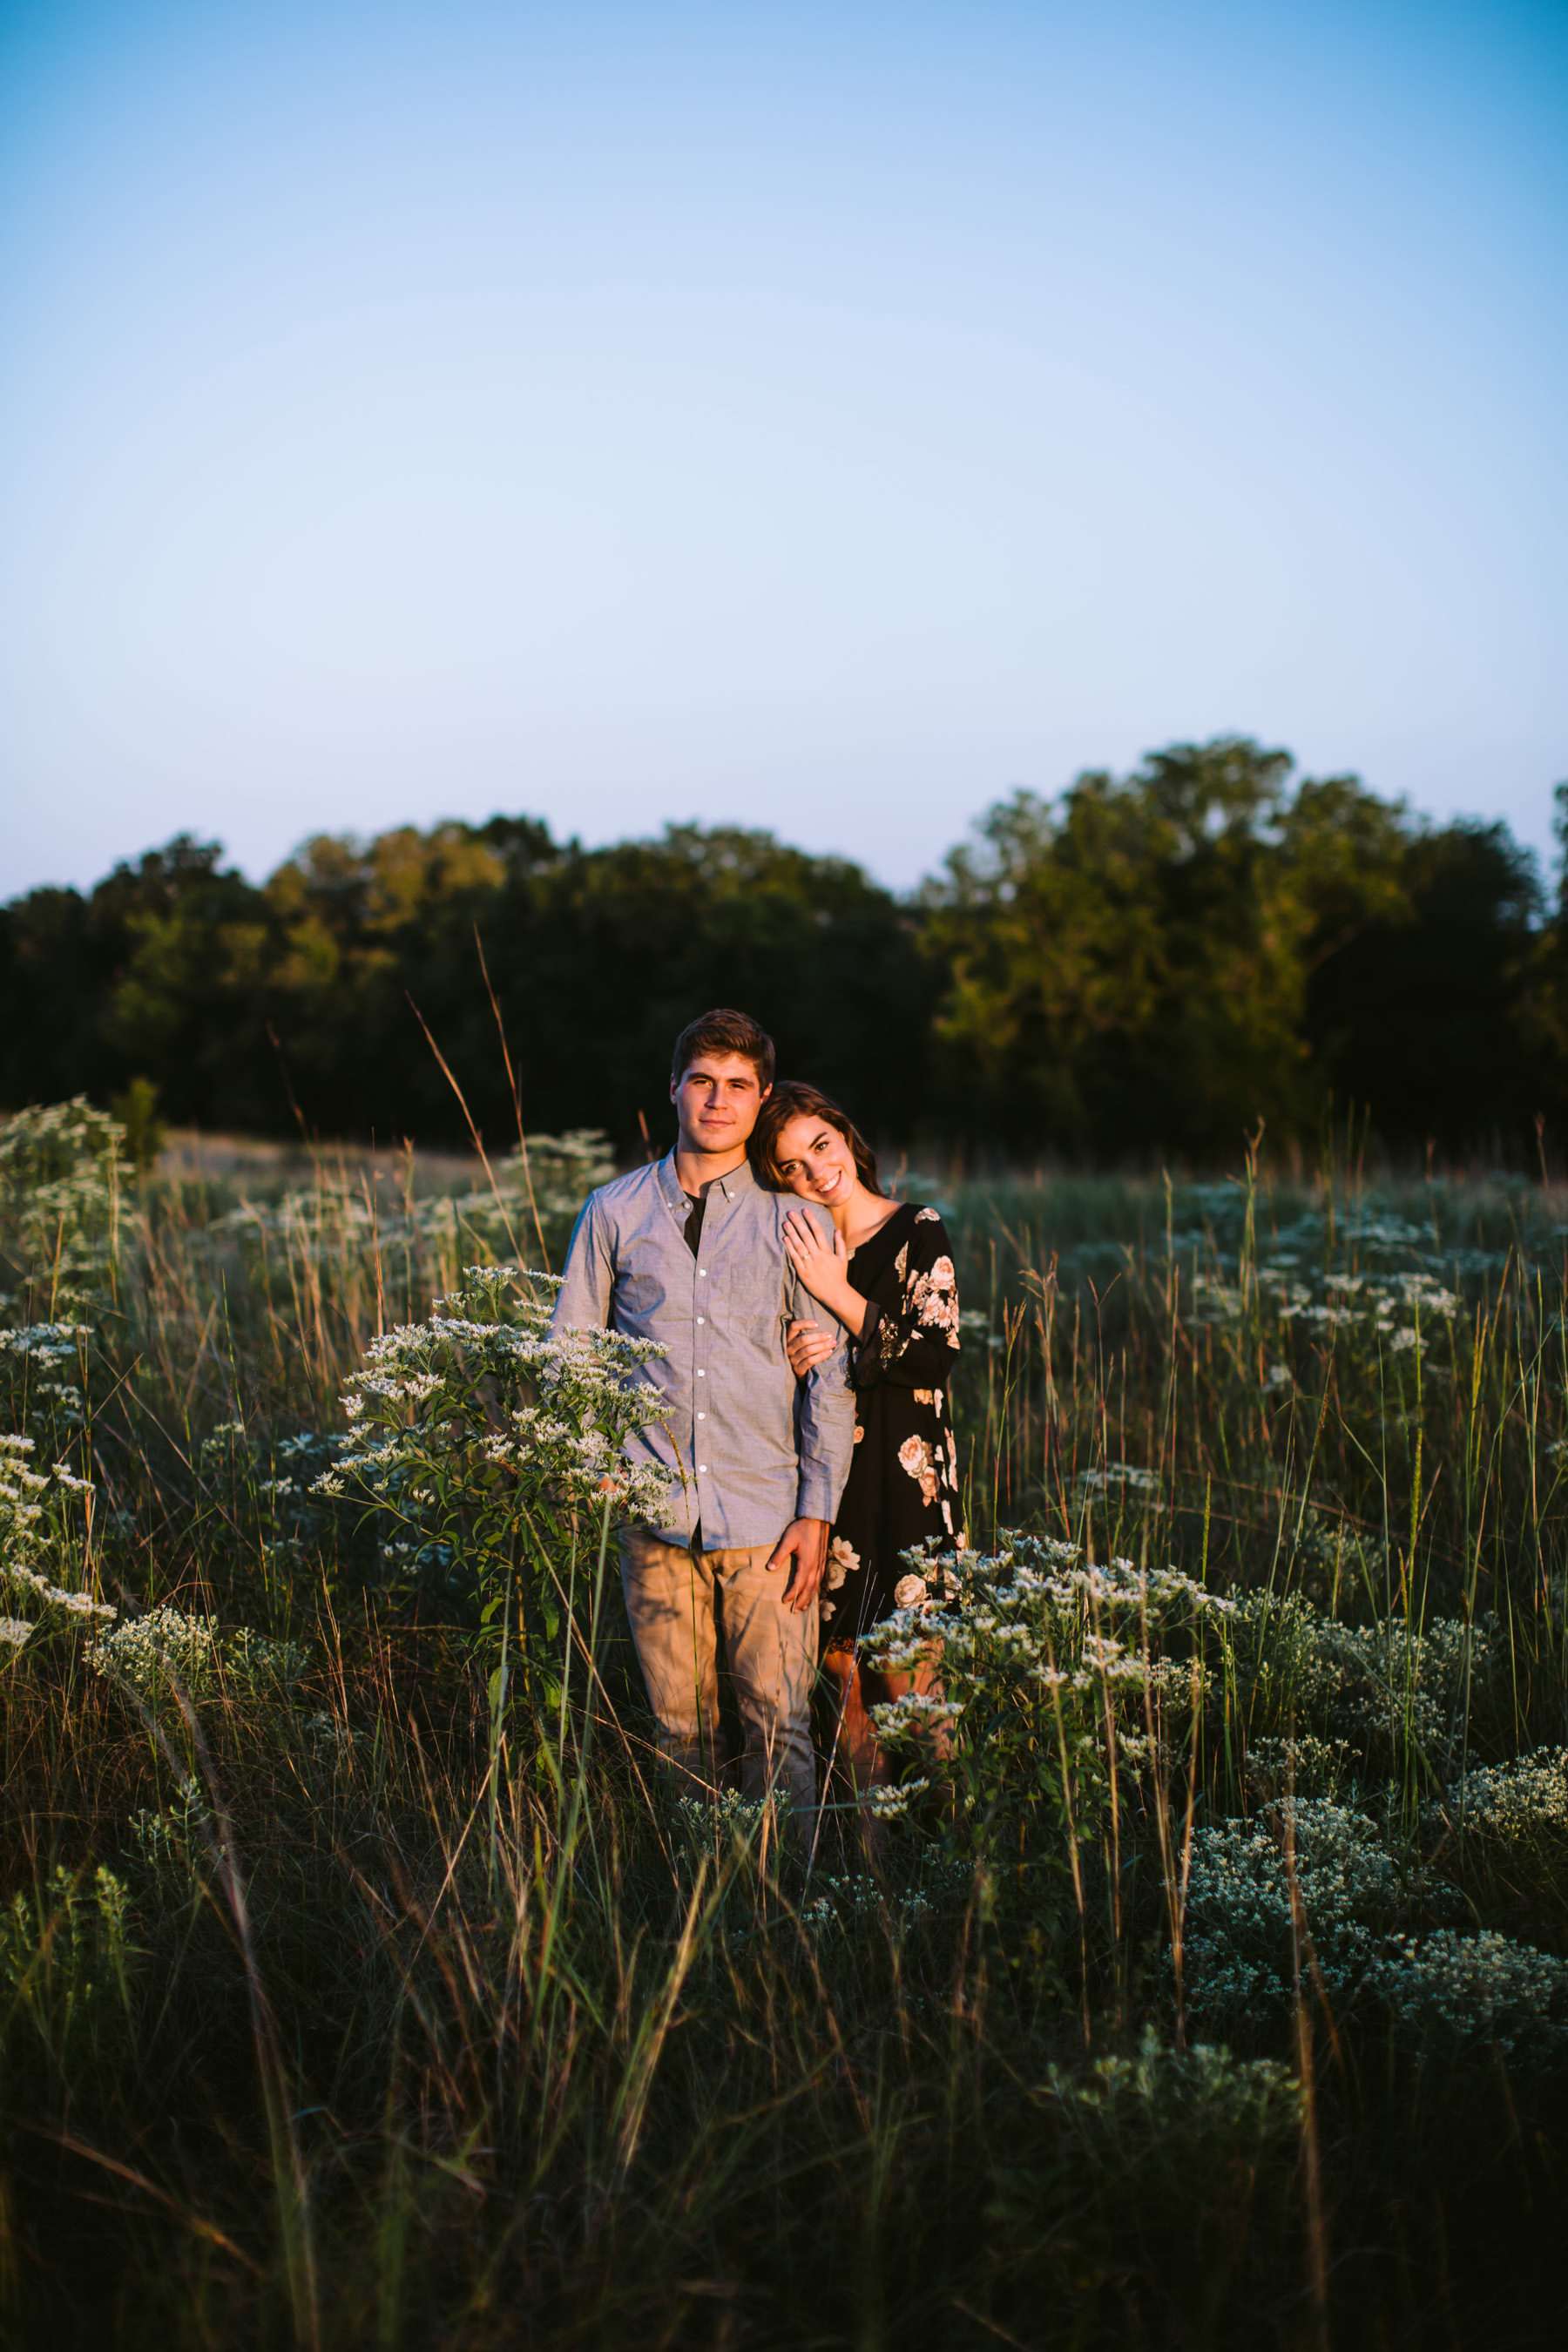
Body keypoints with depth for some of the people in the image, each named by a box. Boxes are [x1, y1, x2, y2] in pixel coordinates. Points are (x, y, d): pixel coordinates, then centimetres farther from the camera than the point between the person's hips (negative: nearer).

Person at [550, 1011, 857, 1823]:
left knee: (779, 1722, -3)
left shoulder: (797, 1222, 4)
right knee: (678, 1723, 7)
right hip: (655, 1512, 1)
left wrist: (817, 1511, -4)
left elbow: (829, 1375, 3)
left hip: (766, 1515, -1)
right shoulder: (615, 1212, 8)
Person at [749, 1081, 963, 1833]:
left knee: (906, 1673, -6)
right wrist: (794, 1362, -10)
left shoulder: (917, 1232, -3)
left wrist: (839, 1297, -13)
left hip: (906, 1473, -4)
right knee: (842, 1663, 5)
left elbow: (938, 1357, -12)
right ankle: (869, 1847, 16)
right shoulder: (792, 1249, 9)